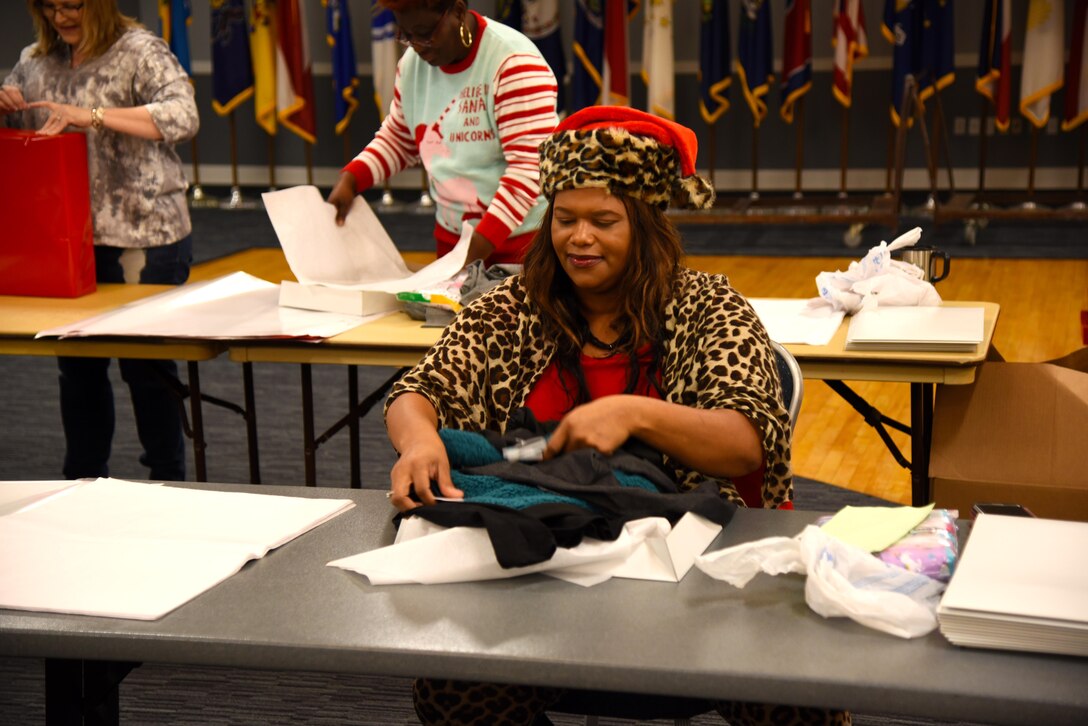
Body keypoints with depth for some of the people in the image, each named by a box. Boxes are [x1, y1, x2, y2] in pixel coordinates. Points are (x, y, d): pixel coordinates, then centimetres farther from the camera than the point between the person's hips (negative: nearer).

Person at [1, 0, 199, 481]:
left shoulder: (140, 52, -8)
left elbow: (182, 117, -24)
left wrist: (91, 115, -29)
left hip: (141, 239, -6)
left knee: (147, 364, 4)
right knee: (77, 363, 14)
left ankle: (168, 483, 18)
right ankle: (83, 483, 28)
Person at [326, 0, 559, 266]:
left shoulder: (514, 64, -19)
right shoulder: (413, 63, 2)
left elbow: (528, 167, -25)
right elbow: (399, 139, 16)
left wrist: (479, 246, -31)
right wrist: (350, 179, -1)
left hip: (522, 237, -6)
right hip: (450, 235, 6)